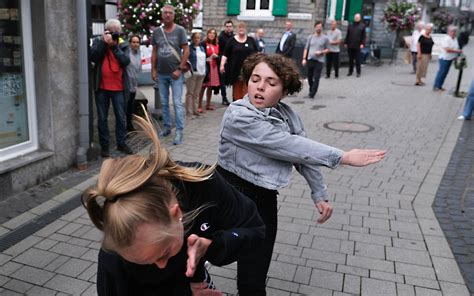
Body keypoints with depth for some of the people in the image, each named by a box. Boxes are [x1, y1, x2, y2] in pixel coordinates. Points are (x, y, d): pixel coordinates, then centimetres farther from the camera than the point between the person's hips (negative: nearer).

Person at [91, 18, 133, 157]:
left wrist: (114, 46, -15)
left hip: (118, 87, 0)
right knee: (102, 118, 6)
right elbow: (93, 57, -13)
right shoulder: (98, 41, 4)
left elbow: (126, 61, -12)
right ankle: (104, 145, 15)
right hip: (101, 87, 0)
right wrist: (104, 42, -16)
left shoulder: (123, 44, 4)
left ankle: (121, 143, 20)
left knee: (121, 117, 7)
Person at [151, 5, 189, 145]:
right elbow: (154, 52, 11)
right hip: (161, 74, 4)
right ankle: (166, 127, 24)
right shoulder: (156, 31, 6)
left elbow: (186, 51, -6)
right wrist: (153, 70, 5)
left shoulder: (180, 30, -4)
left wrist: (179, 69, -12)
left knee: (177, 103, -4)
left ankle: (179, 131, 0)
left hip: (175, 73, -4)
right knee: (164, 103, 12)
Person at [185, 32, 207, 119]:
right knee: (190, 93, -4)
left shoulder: (202, 48, 17)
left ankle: (194, 110, 21)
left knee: (196, 93, 12)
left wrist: (205, 71, 13)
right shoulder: (189, 48, -6)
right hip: (192, 73, -7)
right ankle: (189, 112, -3)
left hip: (201, 73, 7)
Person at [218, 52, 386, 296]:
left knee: (258, 266, 14)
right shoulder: (238, 117, -24)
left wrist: (320, 195, 3)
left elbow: (302, 153, 6)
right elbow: (290, 147, -29)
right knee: (251, 276, 3)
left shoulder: (287, 114, -1)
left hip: (265, 198, 6)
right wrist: (343, 157, -27)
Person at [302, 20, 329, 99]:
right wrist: (304, 58, 1)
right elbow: (306, 48, 11)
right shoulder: (310, 37, 10)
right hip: (310, 59, 3)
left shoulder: (325, 38, 4)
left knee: (316, 78, -9)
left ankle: (312, 94, -8)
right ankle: (311, 91, 28)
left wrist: (321, 52, -11)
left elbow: (327, 49, 8)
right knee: (309, 77, 10)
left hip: (319, 60, -3)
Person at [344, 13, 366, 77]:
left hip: (357, 46, -3)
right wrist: (345, 43, 9)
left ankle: (358, 72, 5)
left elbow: (363, 36, 0)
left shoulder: (362, 26, 4)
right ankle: (350, 71, 17)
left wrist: (362, 43, -10)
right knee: (350, 59, 8)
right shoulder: (350, 25, 13)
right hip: (350, 46, 3)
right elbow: (347, 35, 14)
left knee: (358, 60, -1)